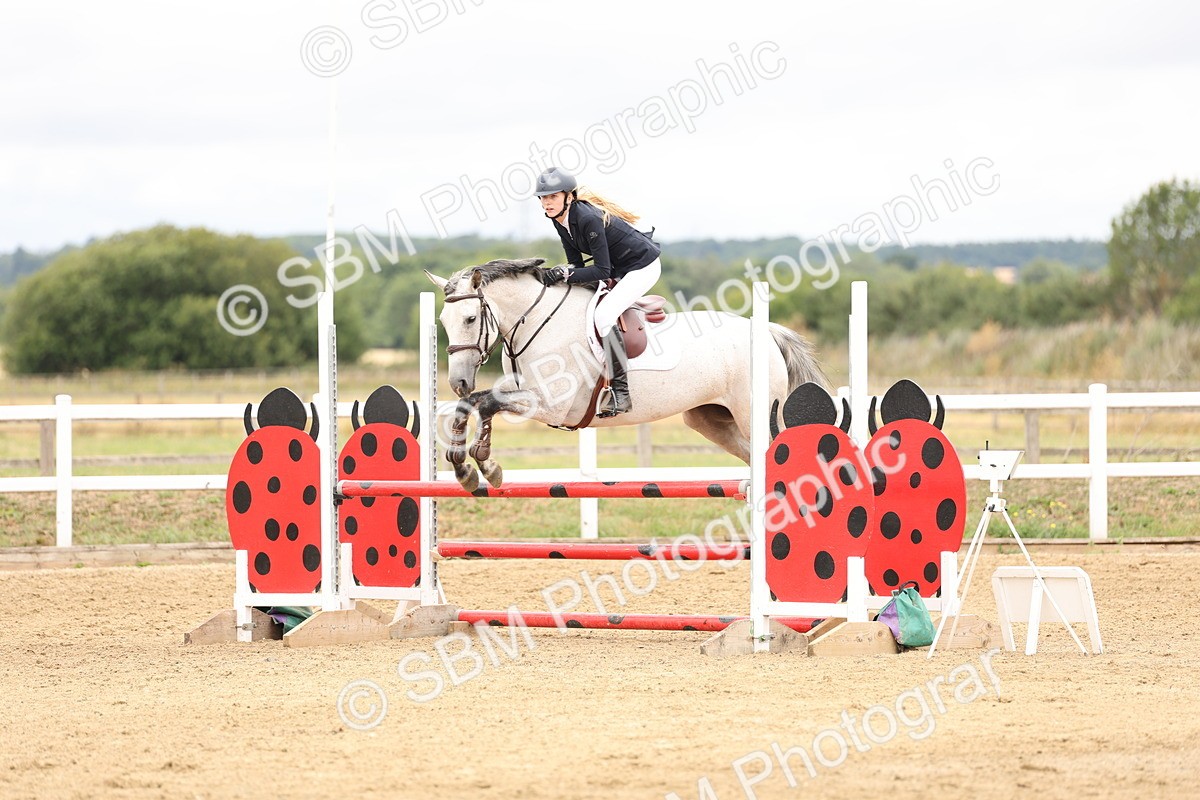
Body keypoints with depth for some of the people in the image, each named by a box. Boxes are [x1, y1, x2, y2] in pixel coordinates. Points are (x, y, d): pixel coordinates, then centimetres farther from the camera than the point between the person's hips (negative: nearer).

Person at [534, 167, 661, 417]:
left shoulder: (588, 219, -30)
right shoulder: (559, 220, -3)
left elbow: (602, 271, -28)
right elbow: (576, 262, 4)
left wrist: (565, 274, -32)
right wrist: (558, 274, -15)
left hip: (642, 267, -10)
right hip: (616, 269, 10)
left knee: (603, 316, -26)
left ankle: (622, 391, -23)